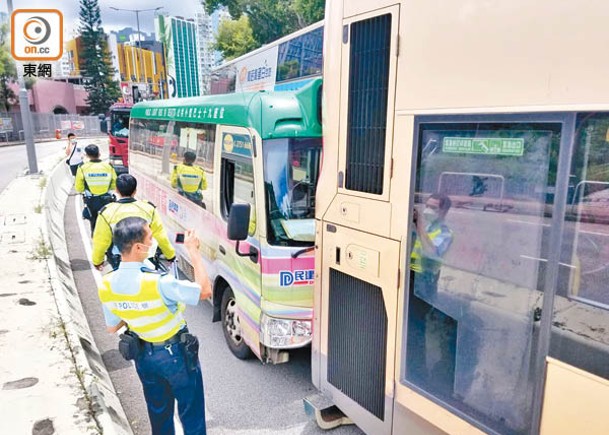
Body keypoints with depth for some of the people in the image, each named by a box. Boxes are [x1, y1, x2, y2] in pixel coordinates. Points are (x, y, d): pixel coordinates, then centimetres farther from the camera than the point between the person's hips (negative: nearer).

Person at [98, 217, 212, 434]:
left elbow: (112, 328, 1)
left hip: (143, 356, 6)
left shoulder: (106, 286, -13)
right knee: (191, 414, 15)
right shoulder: (158, 283, -34)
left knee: (159, 413, 26)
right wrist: (193, 251, -19)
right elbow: (205, 290, -23)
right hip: (177, 354, -6)